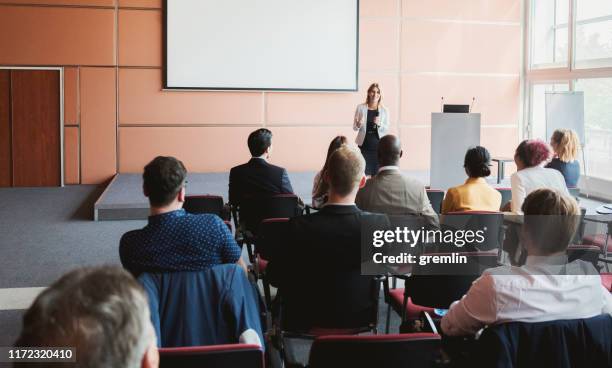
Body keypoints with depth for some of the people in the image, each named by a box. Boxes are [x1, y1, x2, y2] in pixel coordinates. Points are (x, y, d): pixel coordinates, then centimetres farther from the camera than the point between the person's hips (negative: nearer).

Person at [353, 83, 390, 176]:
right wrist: (358, 124, -19)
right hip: (364, 145, -1)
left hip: (379, 145, 1)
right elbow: (354, 127, 4)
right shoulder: (360, 107, 3)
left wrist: (379, 124, -16)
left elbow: (387, 129, 4)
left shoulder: (384, 110, 4)